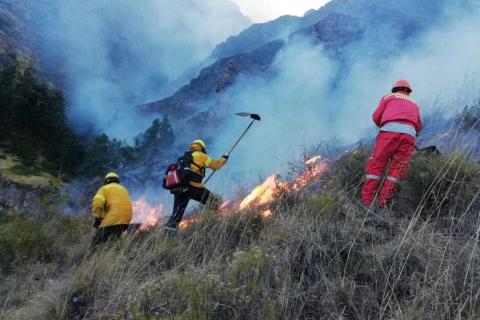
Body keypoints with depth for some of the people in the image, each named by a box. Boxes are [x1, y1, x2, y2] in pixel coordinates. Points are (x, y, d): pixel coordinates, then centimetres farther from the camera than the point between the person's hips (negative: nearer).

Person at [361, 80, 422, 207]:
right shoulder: (414, 104, 35)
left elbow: (376, 117, 16)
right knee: (396, 169, 4)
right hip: (409, 134, 3)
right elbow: (418, 127, 31)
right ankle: (383, 202, -5)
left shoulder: (388, 97, 25)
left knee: (375, 164, -1)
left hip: (390, 130, -3)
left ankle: (366, 200, -10)